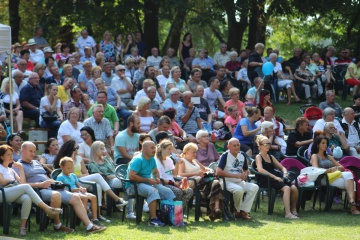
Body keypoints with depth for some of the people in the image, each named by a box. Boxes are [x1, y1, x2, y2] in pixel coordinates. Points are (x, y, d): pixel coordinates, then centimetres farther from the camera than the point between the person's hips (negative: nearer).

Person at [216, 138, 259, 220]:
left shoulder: (242, 156, 10)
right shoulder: (225, 156, -9)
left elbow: (246, 170, 25)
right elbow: (218, 172, -20)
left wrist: (245, 174, -3)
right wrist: (236, 175, -21)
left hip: (239, 182, 7)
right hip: (227, 182, -7)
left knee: (255, 187, -16)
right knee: (239, 190, -36)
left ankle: (243, 211, -15)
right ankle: (238, 211, -9)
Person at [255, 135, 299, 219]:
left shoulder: (271, 157, 25)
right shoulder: (258, 157, 3)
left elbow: (282, 167, 28)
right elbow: (260, 169, -16)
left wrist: (285, 173, 3)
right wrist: (275, 177, -21)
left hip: (275, 180, 7)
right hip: (265, 180, -7)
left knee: (294, 188, -20)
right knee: (286, 188, -32)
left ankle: (293, 209, -4)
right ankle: (288, 213, -39)